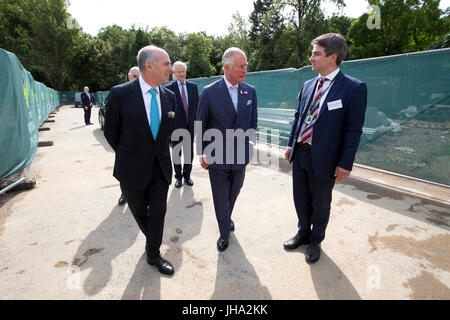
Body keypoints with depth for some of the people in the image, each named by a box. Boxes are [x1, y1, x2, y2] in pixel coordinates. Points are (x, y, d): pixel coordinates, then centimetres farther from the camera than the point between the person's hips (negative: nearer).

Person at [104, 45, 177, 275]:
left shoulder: (169, 96, -1)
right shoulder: (120, 94, -14)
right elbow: (110, 131, -2)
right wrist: (126, 155, 8)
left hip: (161, 167, 3)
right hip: (133, 168, -2)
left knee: (158, 213, 10)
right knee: (139, 211, 18)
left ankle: (153, 254, 30)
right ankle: (152, 240, 47)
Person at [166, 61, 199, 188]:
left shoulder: (193, 86, 7)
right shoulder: (169, 88, -3)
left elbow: (197, 105, 8)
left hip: (190, 125, 3)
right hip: (176, 126, -2)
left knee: (189, 153, 10)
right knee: (176, 153, 9)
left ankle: (187, 175, 26)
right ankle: (178, 177, 24)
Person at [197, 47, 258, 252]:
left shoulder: (250, 91, 1)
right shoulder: (209, 92, -10)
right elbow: (201, 125, -3)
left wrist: (251, 142, 1)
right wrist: (202, 153, -4)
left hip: (240, 155, 4)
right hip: (217, 157, -3)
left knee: (234, 193, 20)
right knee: (221, 197, 10)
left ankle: (227, 218, 49)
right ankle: (224, 232, 33)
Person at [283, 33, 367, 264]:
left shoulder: (354, 88, -10)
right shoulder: (307, 86, 7)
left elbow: (354, 130, -11)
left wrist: (345, 164, -13)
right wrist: (291, 145, 11)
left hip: (323, 158, -5)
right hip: (300, 153, 5)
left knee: (320, 204, 14)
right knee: (301, 200, 20)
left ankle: (315, 241, 39)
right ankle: (303, 233, 44)